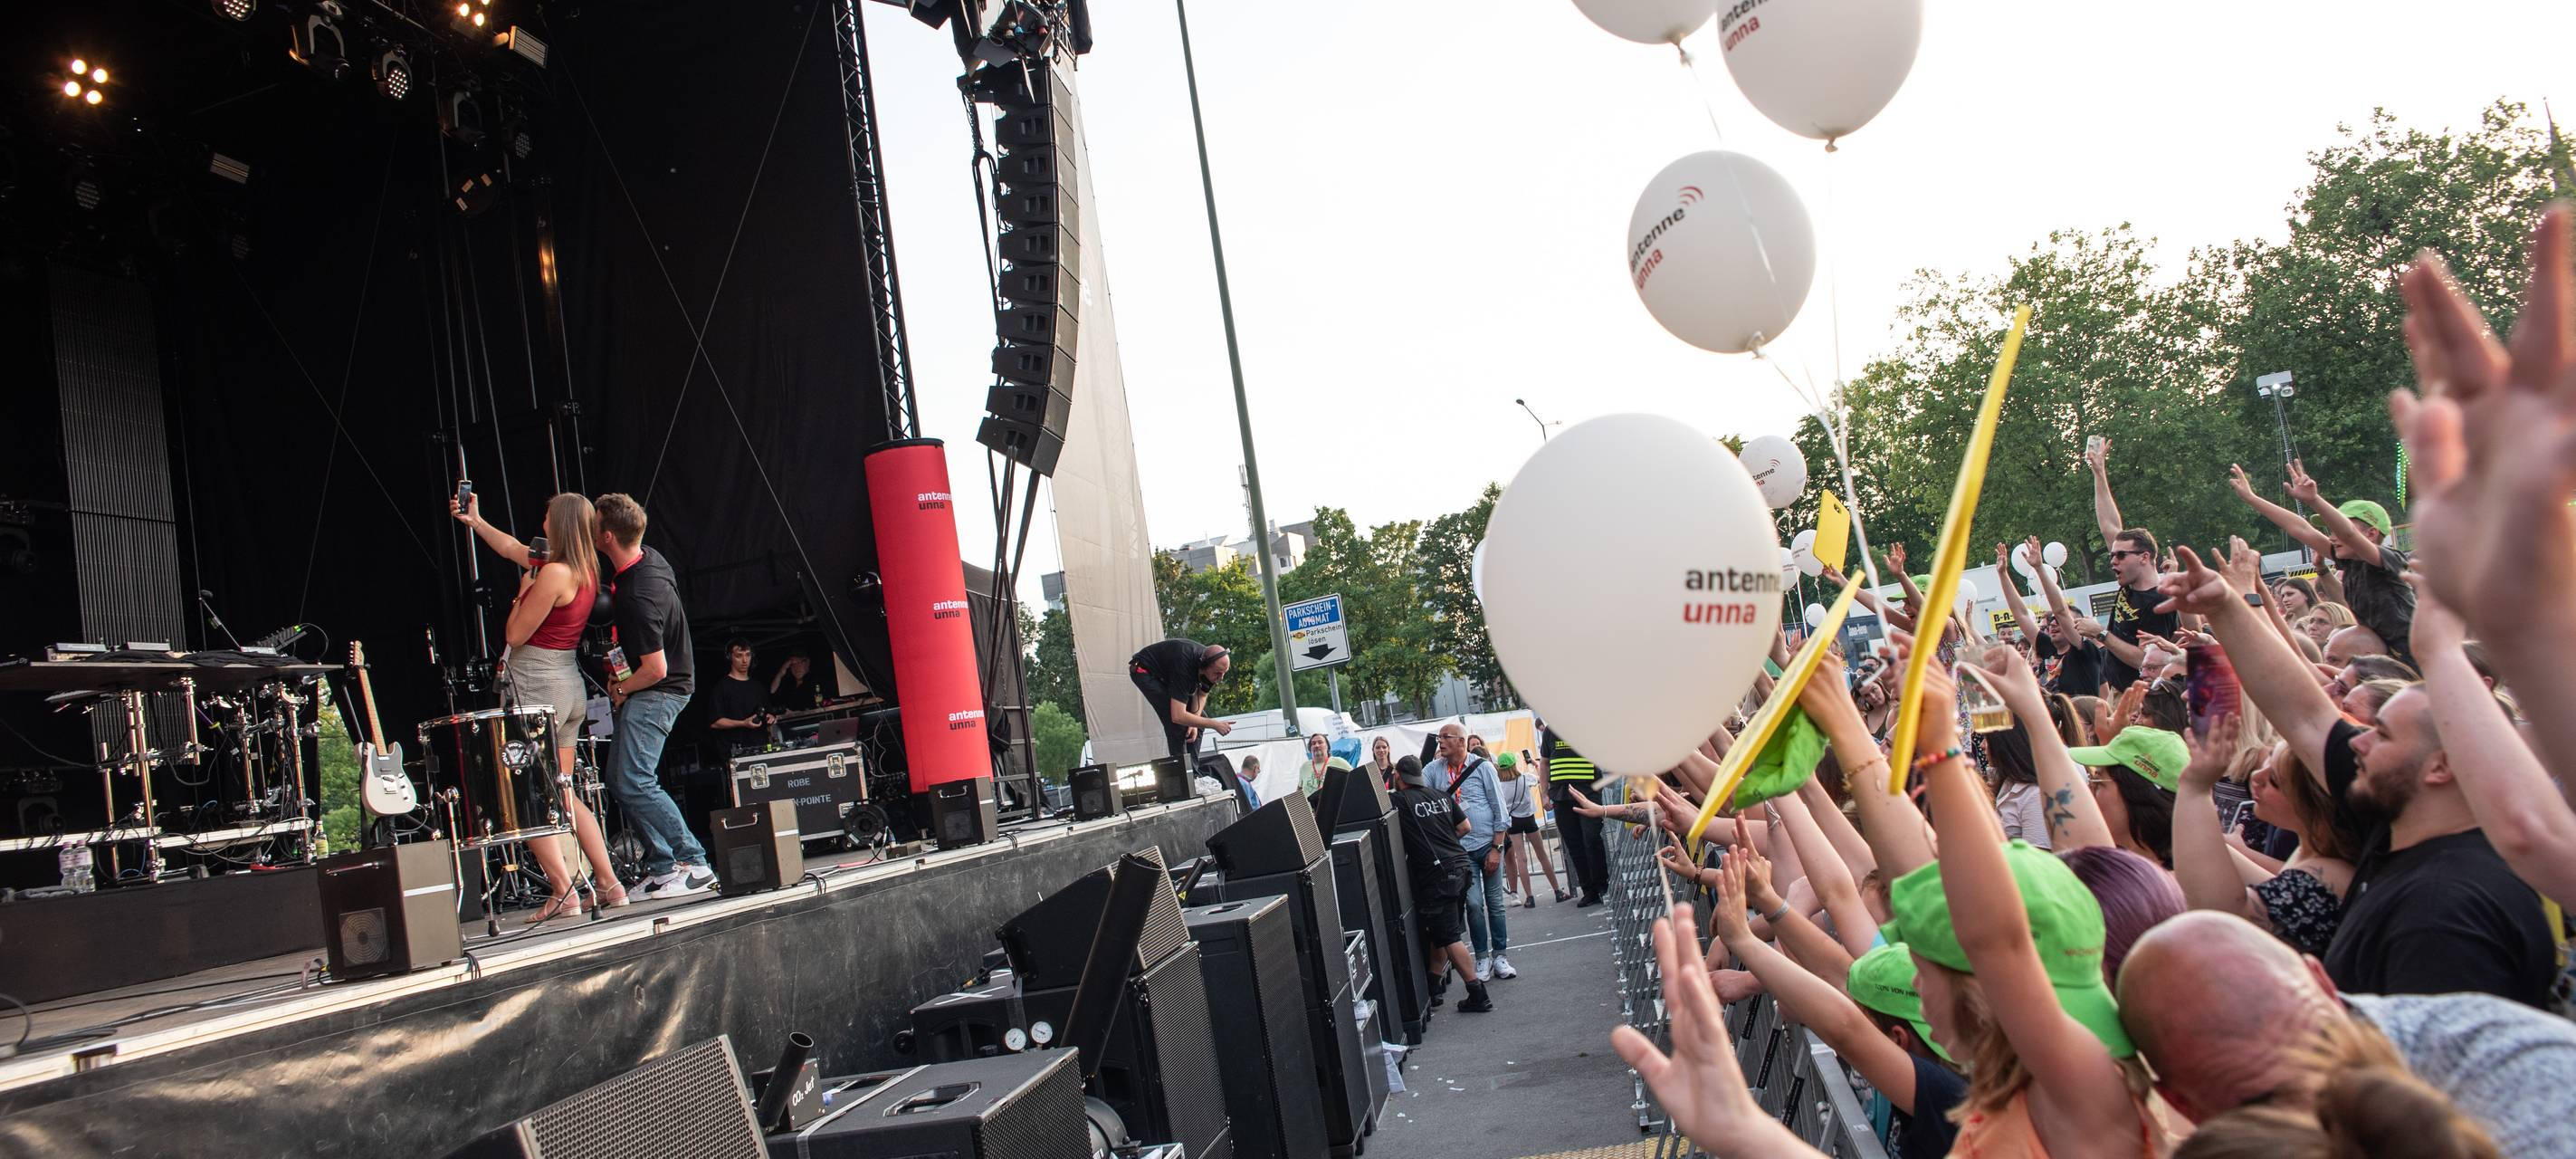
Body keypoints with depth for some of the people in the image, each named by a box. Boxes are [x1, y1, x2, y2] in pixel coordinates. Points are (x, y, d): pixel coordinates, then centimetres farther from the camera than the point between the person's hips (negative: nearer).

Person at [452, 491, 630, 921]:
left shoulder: (554, 574, -17)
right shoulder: (586, 571, 9)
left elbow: (515, 635, -12)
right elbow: (516, 550, 26)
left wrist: (524, 590, 2)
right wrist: (475, 521, 35)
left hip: (537, 686, -8)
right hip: (571, 686, 8)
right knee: (564, 794, 15)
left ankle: (564, 891, -9)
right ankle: (609, 884, 13)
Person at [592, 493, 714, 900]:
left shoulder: (638, 598, -29)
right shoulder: (649, 558, 0)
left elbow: (656, 670, -27)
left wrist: (621, 690, -8)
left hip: (656, 692, -10)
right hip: (644, 689, 10)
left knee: (635, 783, -14)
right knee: (618, 778, 11)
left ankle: (694, 865, -9)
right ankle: (662, 867, 13)